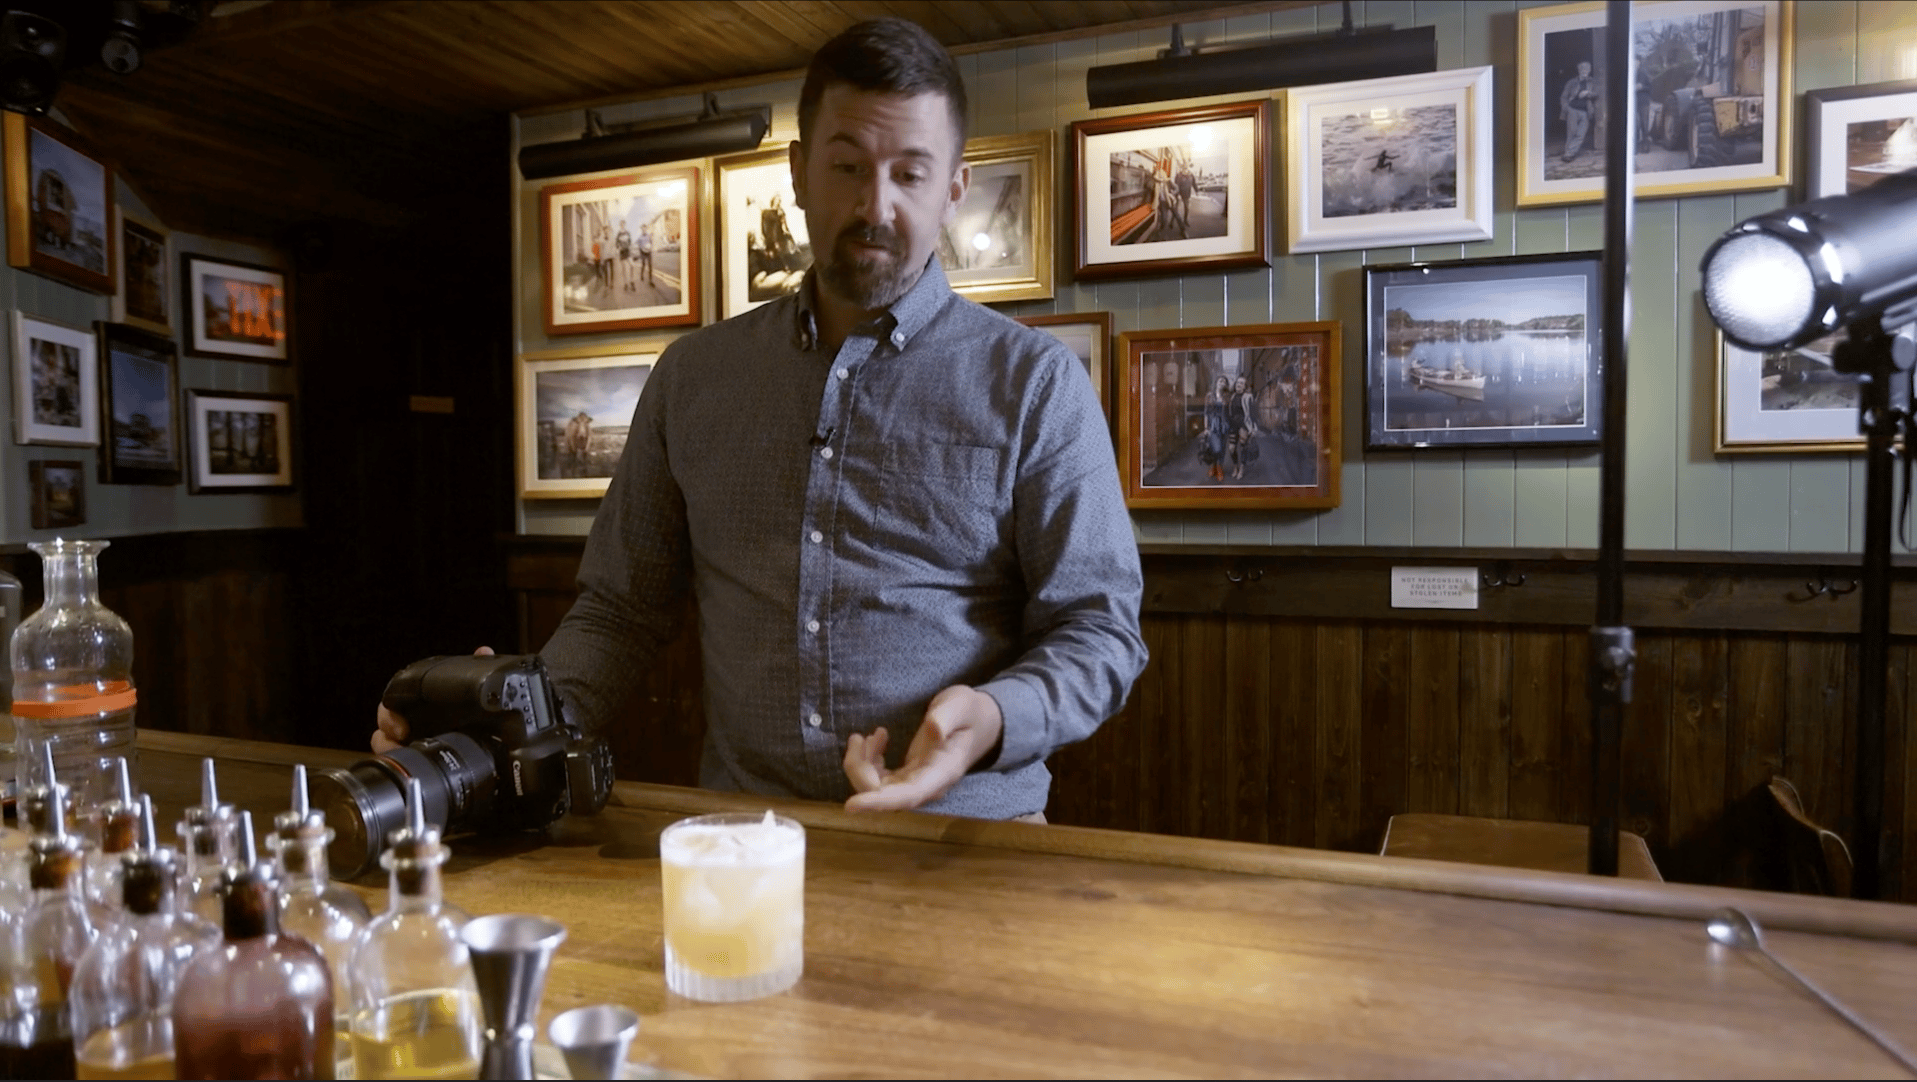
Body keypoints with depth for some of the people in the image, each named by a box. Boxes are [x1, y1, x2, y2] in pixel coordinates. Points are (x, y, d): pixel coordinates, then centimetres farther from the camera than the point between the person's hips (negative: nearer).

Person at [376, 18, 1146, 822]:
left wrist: (993, 718, -19)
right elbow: (622, 608, 15)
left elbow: (1098, 628, 1)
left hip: (960, 840, -1)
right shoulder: (693, 376, 11)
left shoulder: (1035, 384, 1)